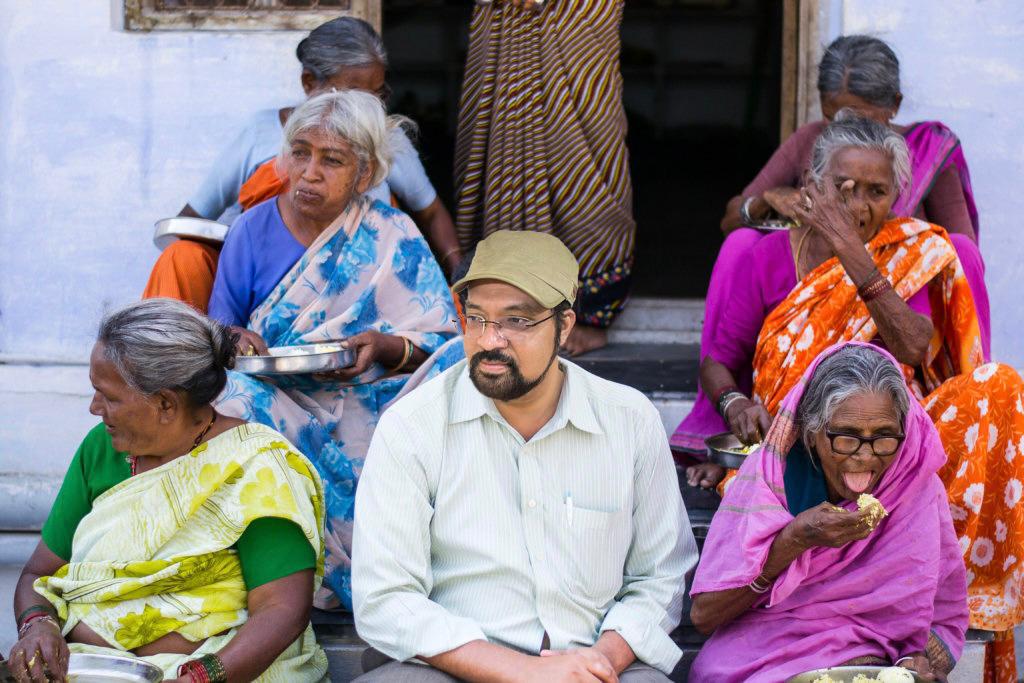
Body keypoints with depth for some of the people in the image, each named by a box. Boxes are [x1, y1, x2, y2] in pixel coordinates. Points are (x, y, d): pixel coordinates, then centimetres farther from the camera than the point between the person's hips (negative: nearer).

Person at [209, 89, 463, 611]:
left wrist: (384, 347, -21)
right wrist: (232, 339, -12)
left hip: (364, 407, 0)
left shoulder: (392, 237, 3)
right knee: (233, 398, -32)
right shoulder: (254, 229, 7)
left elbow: (441, 343, -1)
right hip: (277, 403, 1)